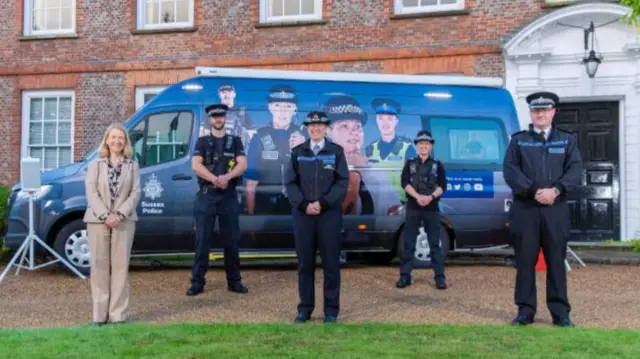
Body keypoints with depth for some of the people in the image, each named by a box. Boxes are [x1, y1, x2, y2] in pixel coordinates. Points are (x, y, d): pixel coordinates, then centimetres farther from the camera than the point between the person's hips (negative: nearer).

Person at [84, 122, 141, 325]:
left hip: (124, 221, 0)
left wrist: (119, 215, -13)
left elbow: (136, 193, 0)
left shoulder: (132, 166, 10)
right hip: (98, 221, 0)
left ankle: (118, 313, 2)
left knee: (120, 266, 0)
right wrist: (105, 215, -14)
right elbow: (91, 192, -1)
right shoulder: (96, 165, 10)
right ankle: (100, 313, 4)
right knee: (99, 266, 0)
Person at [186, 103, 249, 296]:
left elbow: (242, 164, -2)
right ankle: (197, 282, 2)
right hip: (206, 195, -1)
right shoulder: (202, 142, 9)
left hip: (229, 195, 1)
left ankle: (234, 281, 12)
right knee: (202, 240, -2)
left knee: (231, 240, 4)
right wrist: (215, 179, -18)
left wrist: (227, 177, -20)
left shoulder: (235, 141, 11)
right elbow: (196, 166, -5)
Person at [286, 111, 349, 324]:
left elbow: (342, 182, -2)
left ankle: (331, 309, 10)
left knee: (330, 262, 1)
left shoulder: (336, 151, 5)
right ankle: (305, 308, 14)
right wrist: (304, 204, -10)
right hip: (302, 213, 2)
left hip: (329, 213, -1)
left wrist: (322, 203, -12)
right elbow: (291, 183, 5)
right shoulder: (297, 152, 9)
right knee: (305, 262, 5)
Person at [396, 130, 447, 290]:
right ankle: (405, 276, 8)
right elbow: (405, 183, -2)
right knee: (409, 243, 3)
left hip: (432, 208, -1)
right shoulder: (410, 163, 8)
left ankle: (440, 277, 4)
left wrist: (431, 197, -17)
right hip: (413, 207, 1)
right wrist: (417, 197, -17)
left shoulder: (437, 165, 7)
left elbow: (442, 185, 0)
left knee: (435, 243, 1)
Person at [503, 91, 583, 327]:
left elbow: (575, 171, 0)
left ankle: (560, 313, 11)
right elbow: (510, 171, -3)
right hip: (525, 209, 0)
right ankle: (525, 311, 11)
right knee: (525, 261, 2)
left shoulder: (567, 139, 11)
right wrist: (534, 191, -15)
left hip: (556, 209, 1)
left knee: (556, 261, 4)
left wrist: (556, 190, -16)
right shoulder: (518, 140, 9)